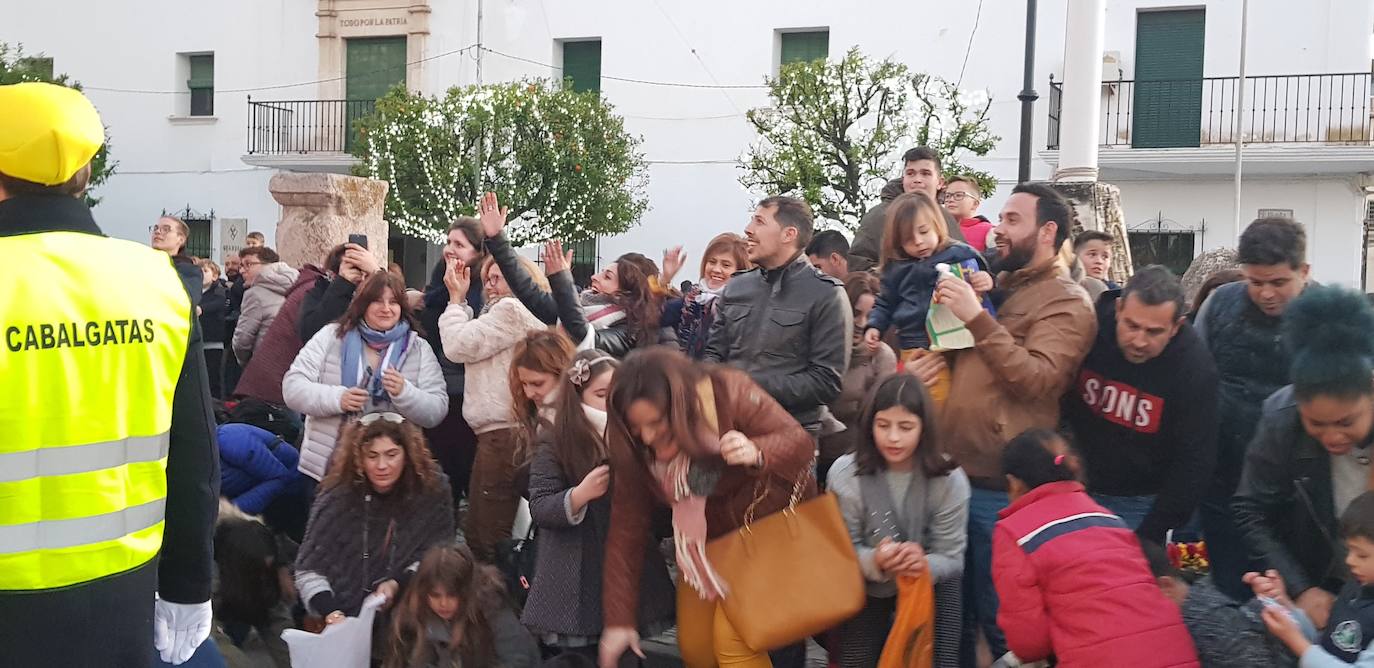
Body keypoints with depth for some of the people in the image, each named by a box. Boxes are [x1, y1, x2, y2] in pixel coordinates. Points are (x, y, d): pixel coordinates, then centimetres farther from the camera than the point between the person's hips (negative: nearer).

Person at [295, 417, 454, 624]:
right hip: (345, 612, 0)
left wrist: (397, 584, -15)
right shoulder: (337, 497, -13)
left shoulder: (432, 489, -9)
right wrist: (331, 612, -25)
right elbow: (309, 570, -9)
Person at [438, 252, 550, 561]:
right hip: (502, 433, 11)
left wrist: (457, 299, 3)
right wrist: (460, 301, 14)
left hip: (503, 434, -11)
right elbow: (471, 340, 22)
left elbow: (459, 345, -10)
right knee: (476, 534, 17)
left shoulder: (512, 309, -9)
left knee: (491, 538, -8)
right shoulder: (532, 316, 23)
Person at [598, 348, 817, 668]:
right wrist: (619, 619, -15)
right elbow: (627, 529, -15)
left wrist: (757, 454, -48)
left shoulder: (730, 394, -31)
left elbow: (800, 442, -24)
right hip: (707, 539, 5)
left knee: (735, 640, -16)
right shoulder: (635, 449, -19)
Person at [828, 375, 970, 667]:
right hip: (867, 588, 0)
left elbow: (952, 559, -14)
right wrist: (876, 562, -35)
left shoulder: (950, 479, -17)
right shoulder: (845, 473, -17)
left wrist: (924, 564, -36)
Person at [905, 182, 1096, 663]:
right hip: (953, 471, 7)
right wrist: (926, 368, 6)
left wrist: (977, 318, -23)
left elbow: (1037, 379, -22)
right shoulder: (994, 287, 16)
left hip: (1000, 487, -7)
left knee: (999, 620, 6)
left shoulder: (1067, 303, -7)